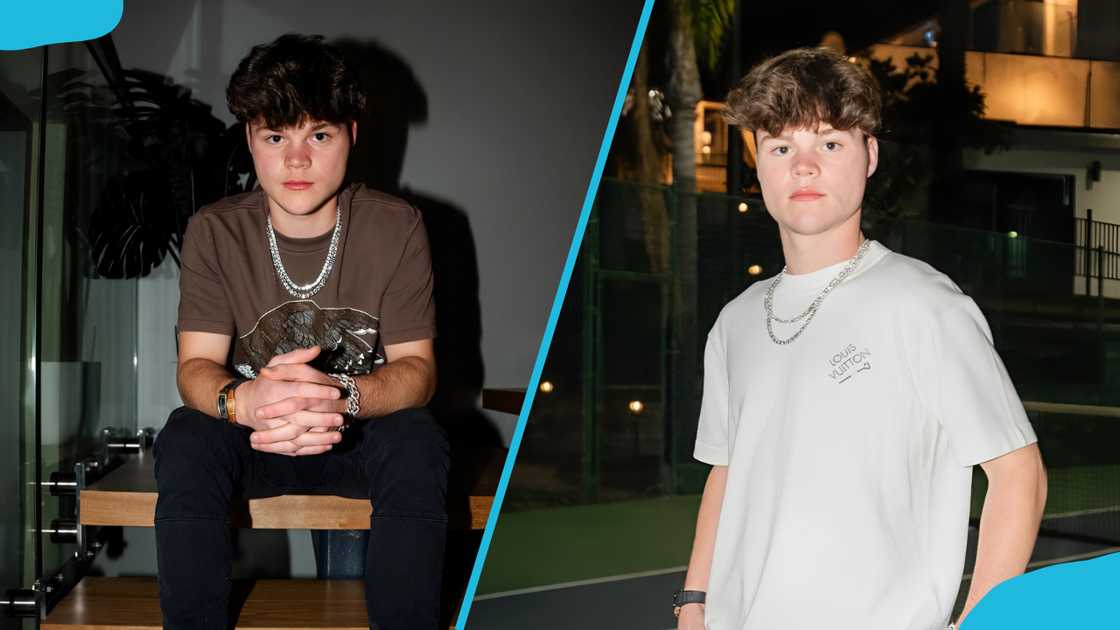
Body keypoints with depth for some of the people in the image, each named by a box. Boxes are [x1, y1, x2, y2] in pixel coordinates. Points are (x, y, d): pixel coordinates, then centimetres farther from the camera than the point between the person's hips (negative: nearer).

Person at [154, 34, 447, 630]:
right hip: (250, 433, 1)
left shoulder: (396, 227, -9)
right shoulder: (214, 230, -7)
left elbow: (417, 368, -13)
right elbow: (195, 366, -12)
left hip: (362, 431, -1)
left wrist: (344, 396, -37)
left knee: (418, 443, -32)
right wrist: (242, 400, -39)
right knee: (184, 441, -30)